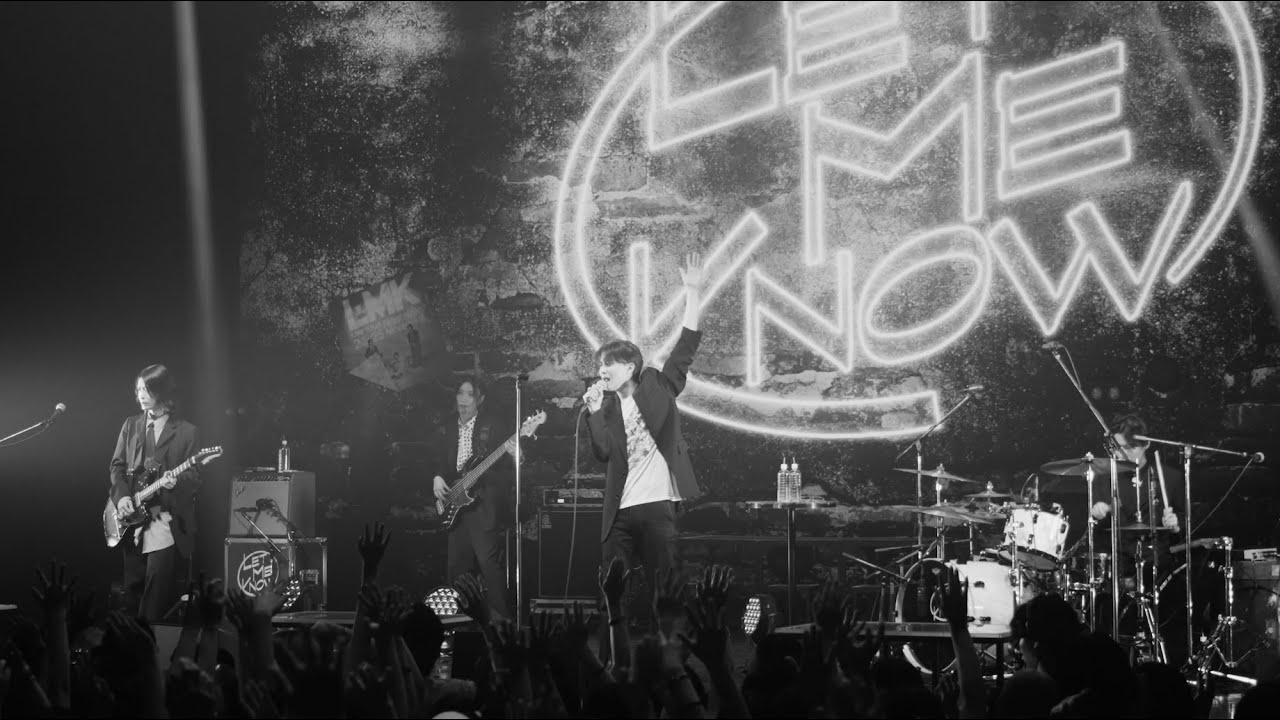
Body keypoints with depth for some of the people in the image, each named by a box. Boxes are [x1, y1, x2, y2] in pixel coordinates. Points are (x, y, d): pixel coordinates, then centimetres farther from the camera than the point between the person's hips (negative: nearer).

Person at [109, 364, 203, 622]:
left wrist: (176, 482, -24)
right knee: (133, 587, 7)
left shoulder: (186, 432, 0)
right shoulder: (131, 426, 12)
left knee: (157, 588, -12)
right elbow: (117, 465, 11)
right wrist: (121, 496, -5)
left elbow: (194, 477, -3)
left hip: (167, 521, -4)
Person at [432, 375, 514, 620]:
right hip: (456, 507, 6)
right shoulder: (447, 430, 14)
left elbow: (505, 470, -5)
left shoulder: (492, 426, -1)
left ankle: (501, 616, -11)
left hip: (484, 505, -6)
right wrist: (436, 478, 2)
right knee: (456, 566, 7)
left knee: (489, 562, -15)